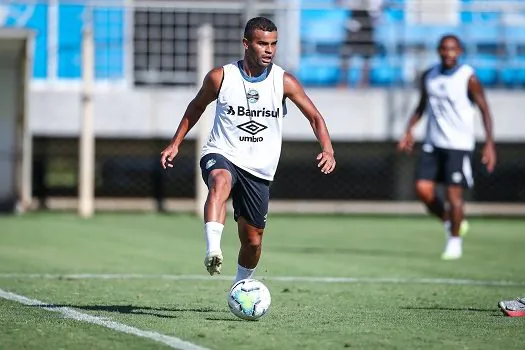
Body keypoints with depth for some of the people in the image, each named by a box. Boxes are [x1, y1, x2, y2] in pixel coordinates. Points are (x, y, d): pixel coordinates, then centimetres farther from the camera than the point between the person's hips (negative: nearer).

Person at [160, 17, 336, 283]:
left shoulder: (284, 81, -4)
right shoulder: (220, 77, -4)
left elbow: (314, 117, -2)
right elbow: (197, 106, 14)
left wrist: (327, 150, -19)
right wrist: (175, 143, 10)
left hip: (259, 169, 2)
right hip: (221, 155, -2)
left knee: (252, 240, 7)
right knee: (220, 182, -40)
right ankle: (212, 251, -55)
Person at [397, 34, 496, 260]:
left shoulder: (468, 78, -9)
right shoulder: (429, 76, 6)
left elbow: (484, 110, -6)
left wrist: (489, 144, -13)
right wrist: (409, 131, 11)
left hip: (459, 145, -5)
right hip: (433, 144, 5)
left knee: (454, 194, -7)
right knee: (423, 189, -5)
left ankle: (455, 240, 13)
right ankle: (449, 223, 21)